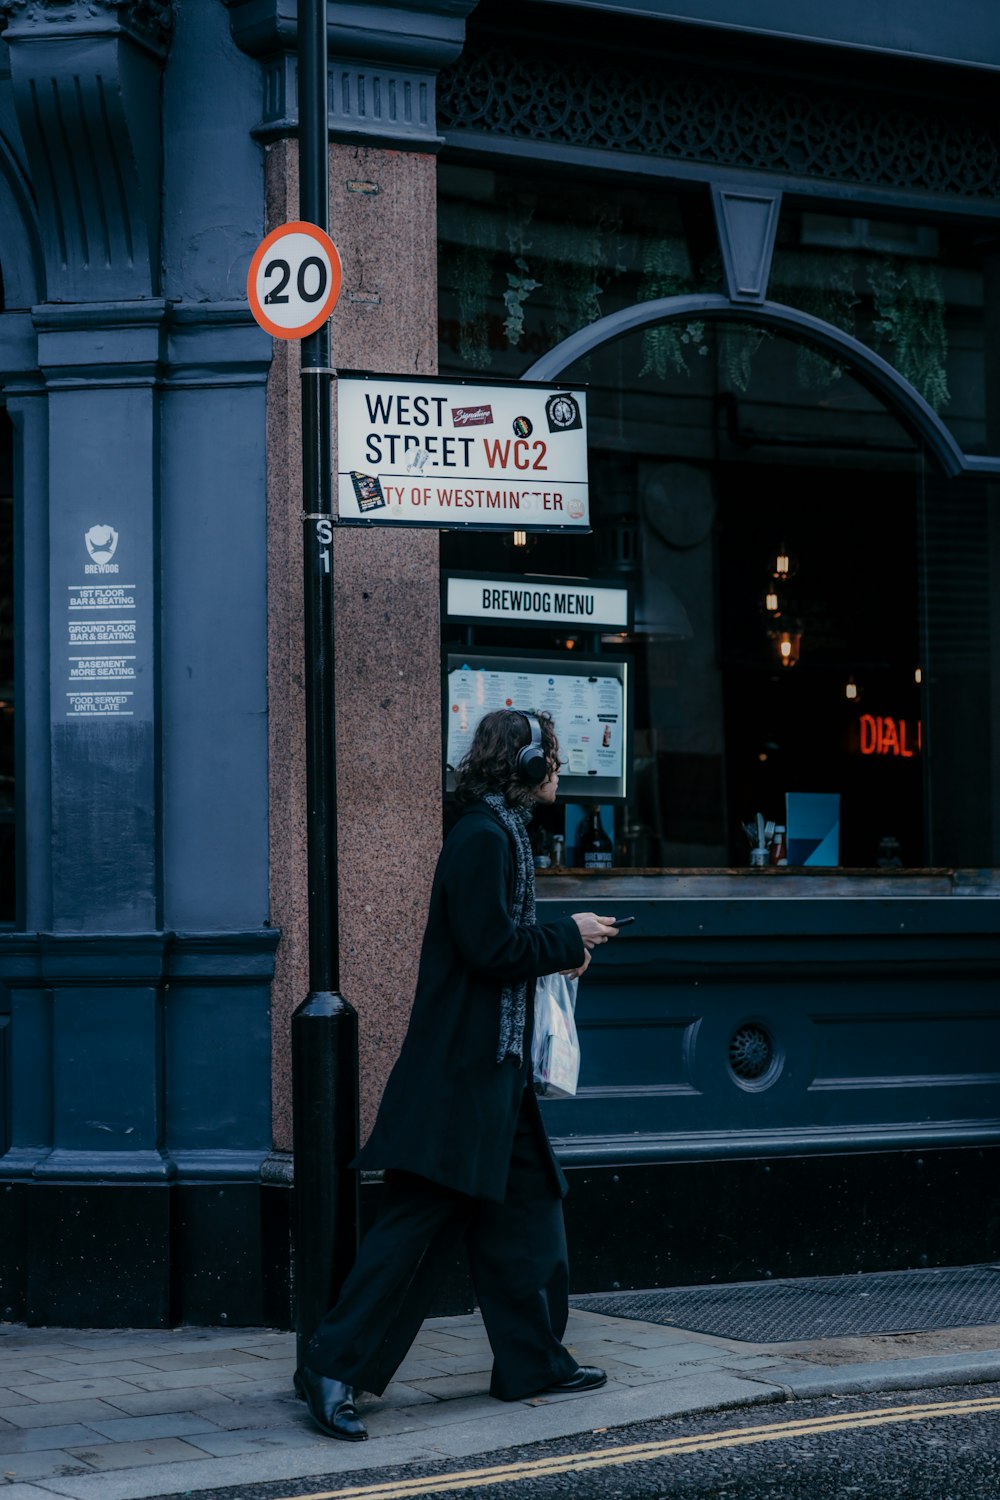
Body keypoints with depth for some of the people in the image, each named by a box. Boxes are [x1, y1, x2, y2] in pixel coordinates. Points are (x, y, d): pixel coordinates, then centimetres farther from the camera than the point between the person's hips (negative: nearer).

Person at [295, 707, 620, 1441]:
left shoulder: (501, 832, 17)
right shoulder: (485, 837, -15)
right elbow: (490, 948, -21)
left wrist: (557, 950, 9)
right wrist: (569, 938, -9)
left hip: (496, 1069, 11)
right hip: (461, 1071, -11)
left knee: (528, 1205, 14)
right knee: (421, 1216, -9)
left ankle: (534, 1360, 24)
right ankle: (335, 1367, -7)